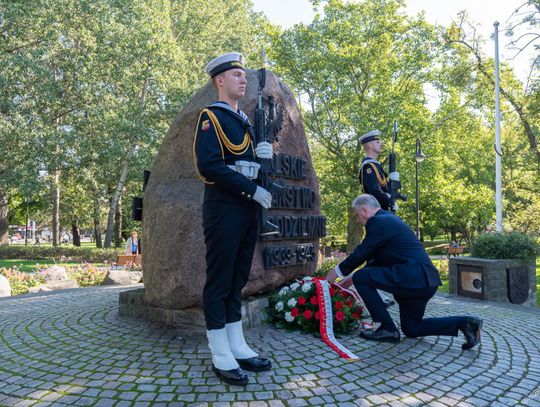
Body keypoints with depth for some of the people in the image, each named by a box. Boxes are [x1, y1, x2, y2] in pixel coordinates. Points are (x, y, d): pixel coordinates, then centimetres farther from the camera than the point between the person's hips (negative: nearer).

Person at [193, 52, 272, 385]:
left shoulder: (245, 121, 21)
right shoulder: (210, 117, -5)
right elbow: (209, 164, -17)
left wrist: (265, 152, -1)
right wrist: (252, 189, -17)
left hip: (248, 208, 8)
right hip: (224, 207, -8)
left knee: (238, 279, 11)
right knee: (220, 280, -2)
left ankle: (238, 347, 21)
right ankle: (221, 356, 8)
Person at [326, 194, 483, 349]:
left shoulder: (378, 222, -11)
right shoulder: (388, 219, 21)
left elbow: (361, 253, -8)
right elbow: (375, 257, 25)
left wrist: (338, 271, 7)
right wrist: (352, 276, 25)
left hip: (413, 277, -11)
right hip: (425, 280, 11)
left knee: (361, 278, -7)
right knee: (411, 329, 21)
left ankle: (388, 329, -1)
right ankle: (463, 322, 10)